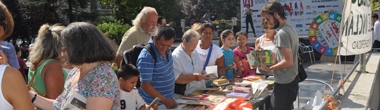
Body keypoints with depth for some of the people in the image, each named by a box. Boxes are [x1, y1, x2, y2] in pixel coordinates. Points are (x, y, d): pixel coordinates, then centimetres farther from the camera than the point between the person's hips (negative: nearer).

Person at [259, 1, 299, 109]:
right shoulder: (291, 29, 11)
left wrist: (269, 68, -15)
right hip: (291, 81, 10)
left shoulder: (282, 33, -20)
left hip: (284, 84, -10)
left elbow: (288, 62, -25)